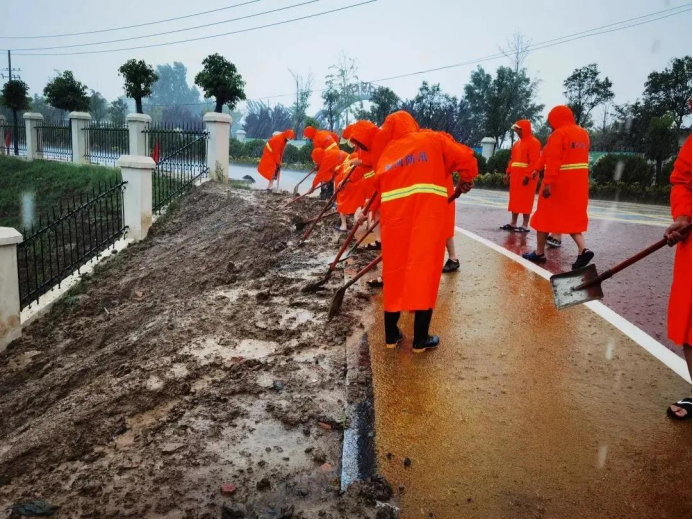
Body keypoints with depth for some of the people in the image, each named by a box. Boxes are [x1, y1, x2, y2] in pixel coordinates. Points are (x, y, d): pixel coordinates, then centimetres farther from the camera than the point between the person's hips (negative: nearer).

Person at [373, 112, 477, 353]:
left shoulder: (385, 154, 19)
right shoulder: (432, 140, 10)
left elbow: (378, 187, 14)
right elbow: (466, 160, 2)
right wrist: (465, 181, 20)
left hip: (394, 221, 3)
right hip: (428, 219, -3)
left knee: (395, 274, 13)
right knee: (425, 274, 4)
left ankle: (391, 335, 22)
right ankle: (421, 339, 10)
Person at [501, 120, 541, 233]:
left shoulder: (534, 142, -8)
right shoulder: (517, 143, 19)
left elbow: (534, 161, -16)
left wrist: (528, 175, -23)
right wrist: (508, 173, 11)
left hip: (526, 177, -8)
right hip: (516, 176, 8)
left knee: (525, 201, -6)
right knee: (515, 199, 10)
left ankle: (525, 225, -4)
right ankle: (513, 223, 16)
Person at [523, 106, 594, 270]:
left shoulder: (558, 134, -13)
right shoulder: (584, 134, 13)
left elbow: (553, 161, -21)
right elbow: (581, 157, 14)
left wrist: (548, 183, -25)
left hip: (559, 183, -7)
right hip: (578, 183, 7)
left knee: (545, 216, 6)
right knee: (572, 217, 13)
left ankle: (539, 253, 14)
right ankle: (583, 249, -5)